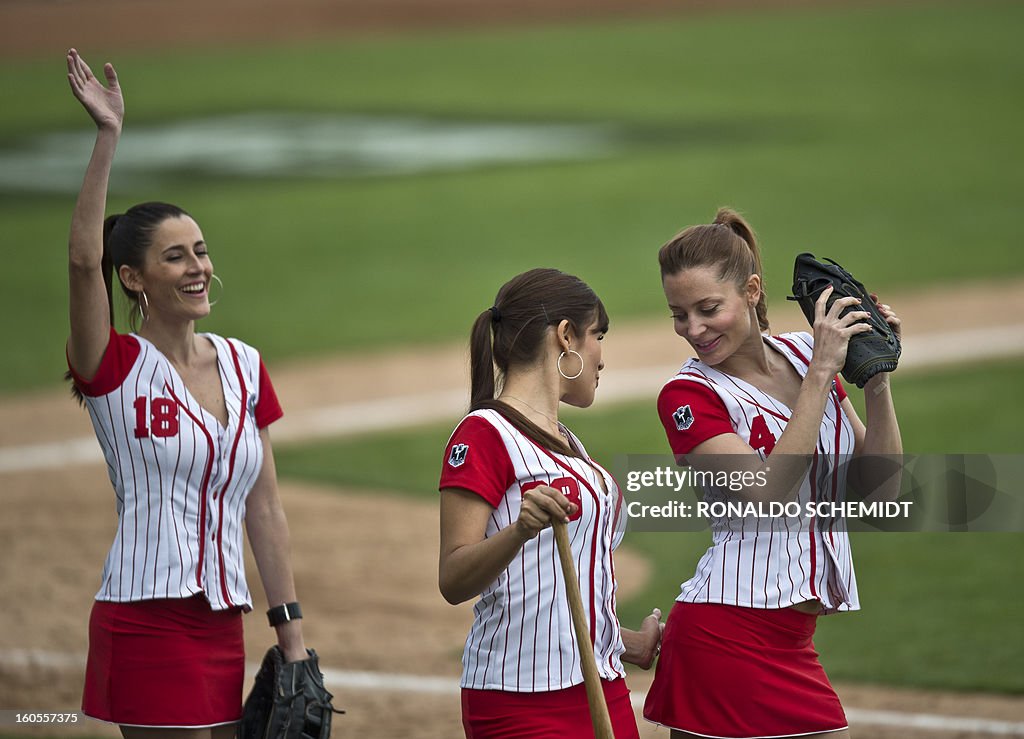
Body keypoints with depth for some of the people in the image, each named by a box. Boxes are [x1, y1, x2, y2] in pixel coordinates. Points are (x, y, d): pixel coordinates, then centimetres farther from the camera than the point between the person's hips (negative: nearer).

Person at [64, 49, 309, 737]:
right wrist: (107, 137, -29)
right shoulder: (116, 367, -4)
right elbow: (84, 260, -22)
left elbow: (264, 509, 12)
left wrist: (292, 631, 8)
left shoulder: (243, 365, 11)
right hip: (145, 622, -6)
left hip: (223, 623, 6)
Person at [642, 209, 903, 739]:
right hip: (726, 635, -6)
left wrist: (875, 377, -3)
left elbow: (879, 486, 9)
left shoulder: (803, 353, 9)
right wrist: (821, 372, -21)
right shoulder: (687, 396, -7)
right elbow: (768, 491, -23)